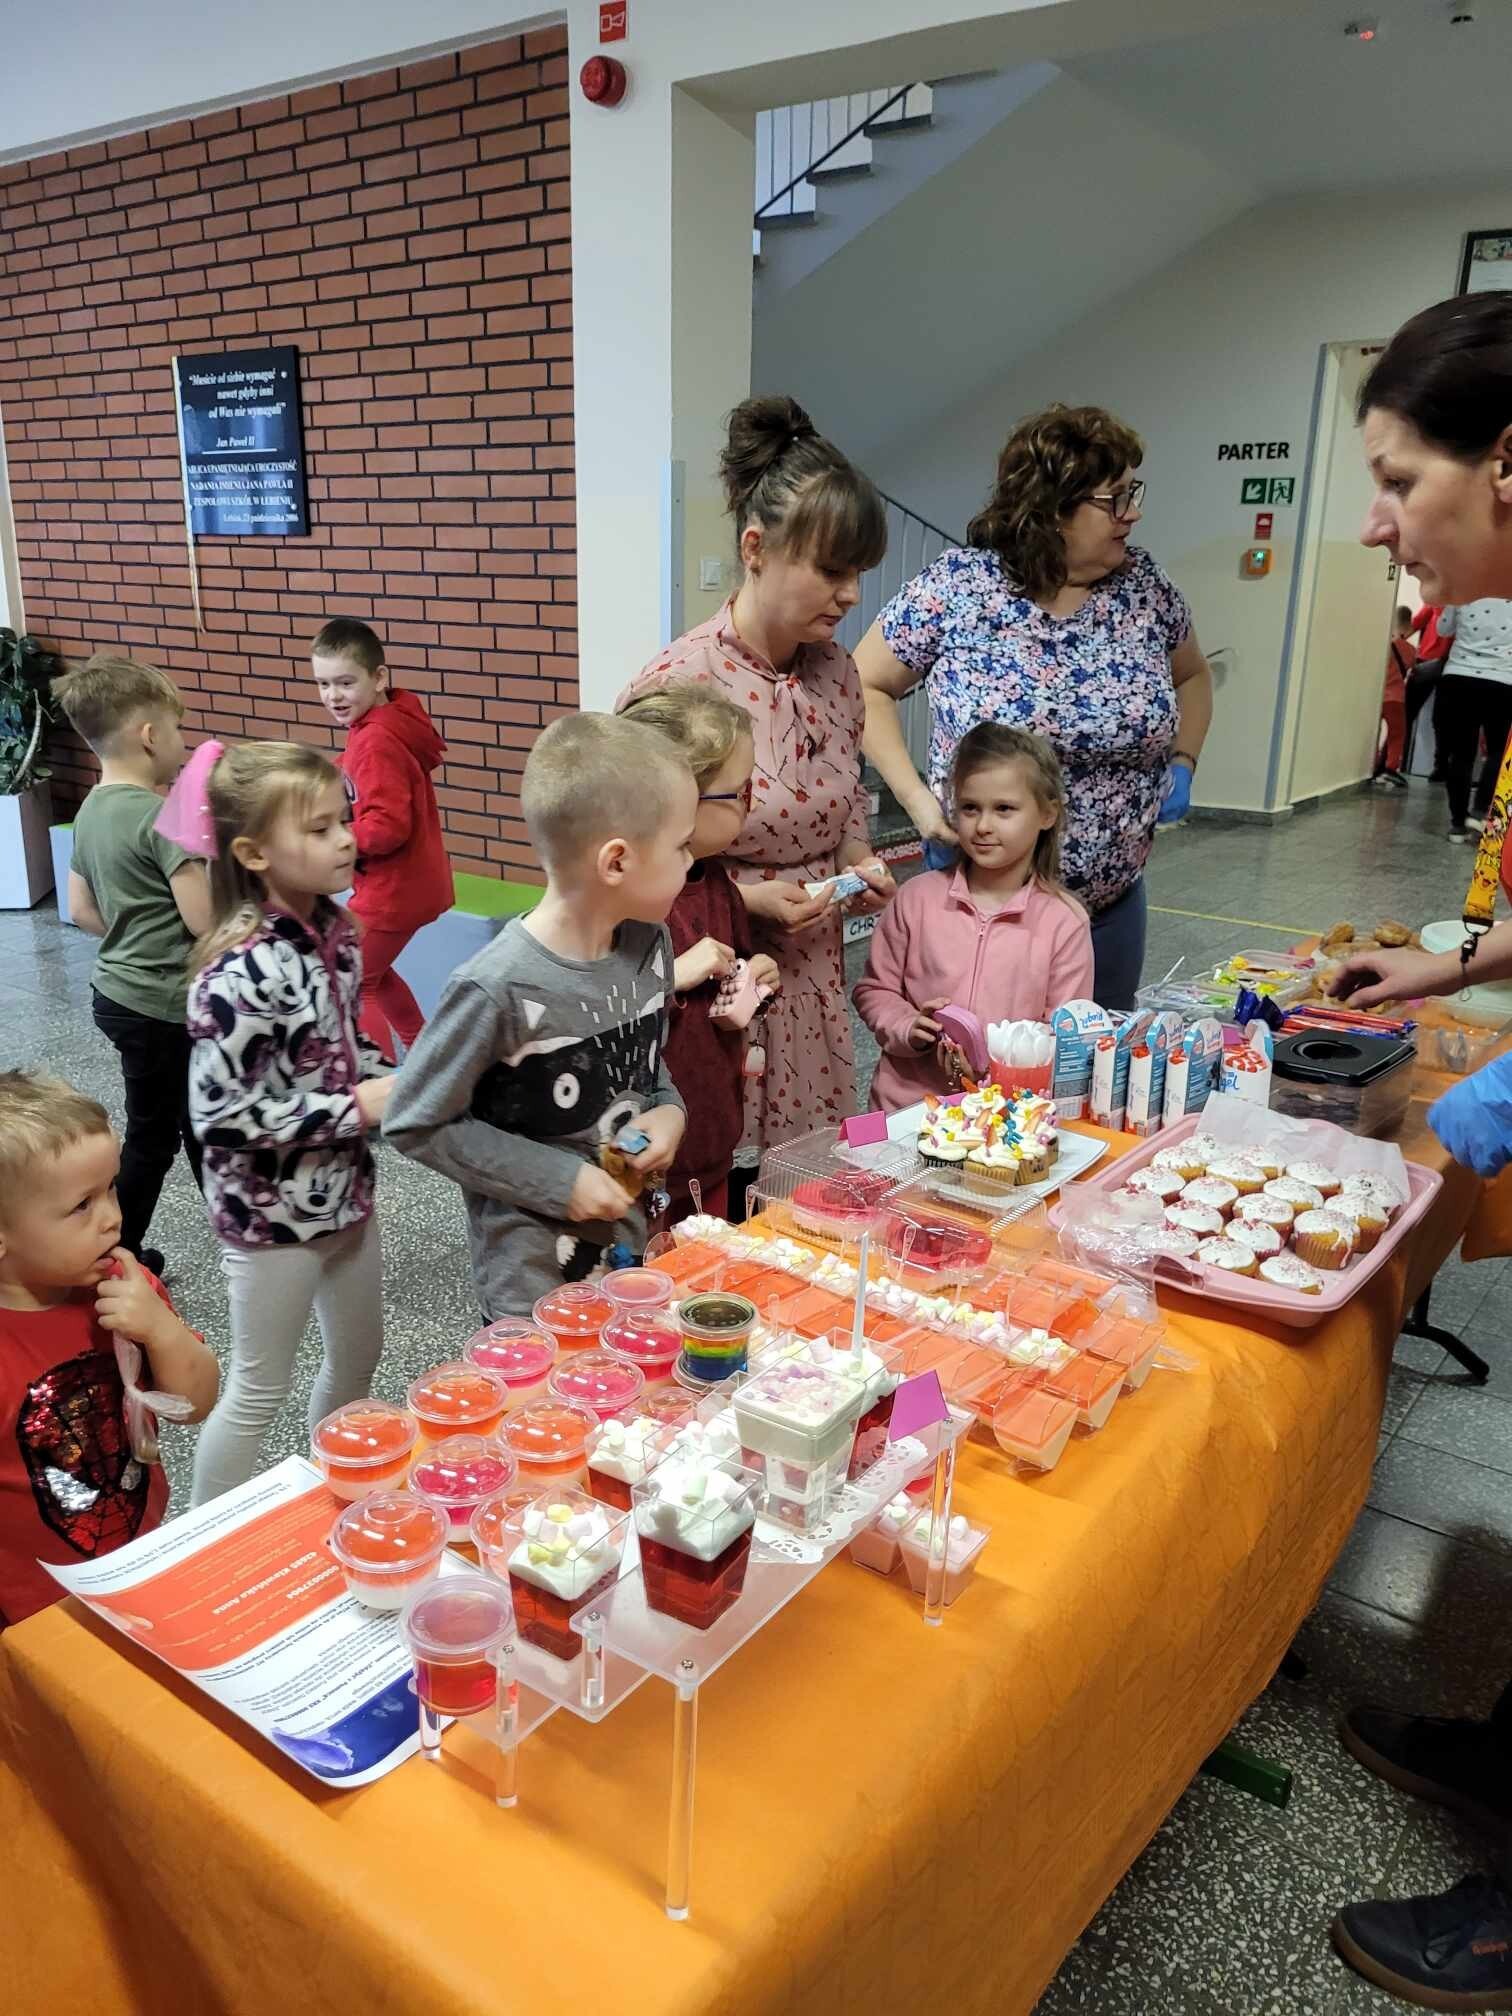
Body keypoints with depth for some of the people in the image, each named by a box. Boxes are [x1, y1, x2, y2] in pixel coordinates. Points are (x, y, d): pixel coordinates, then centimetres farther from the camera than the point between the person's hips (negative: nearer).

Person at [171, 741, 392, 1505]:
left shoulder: (333, 926, -3)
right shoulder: (241, 972, -26)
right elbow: (219, 1118, -26)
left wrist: (387, 1088, -5)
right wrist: (356, 1107, -22)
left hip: (344, 1188, 8)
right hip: (270, 1209, -7)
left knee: (358, 1358, 23)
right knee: (259, 1391, 10)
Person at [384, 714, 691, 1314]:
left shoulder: (650, 943, -6)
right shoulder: (500, 989, -27)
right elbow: (415, 1125, -17)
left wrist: (669, 1110, -8)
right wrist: (557, 1181, -18)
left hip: (639, 1244, 6)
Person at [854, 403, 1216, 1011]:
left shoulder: (1144, 584, -1)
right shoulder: (955, 586, -13)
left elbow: (1192, 675, 17)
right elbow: (866, 687, -5)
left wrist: (1182, 762, 1)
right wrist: (916, 797, -14)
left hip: (1113, 898, 4)